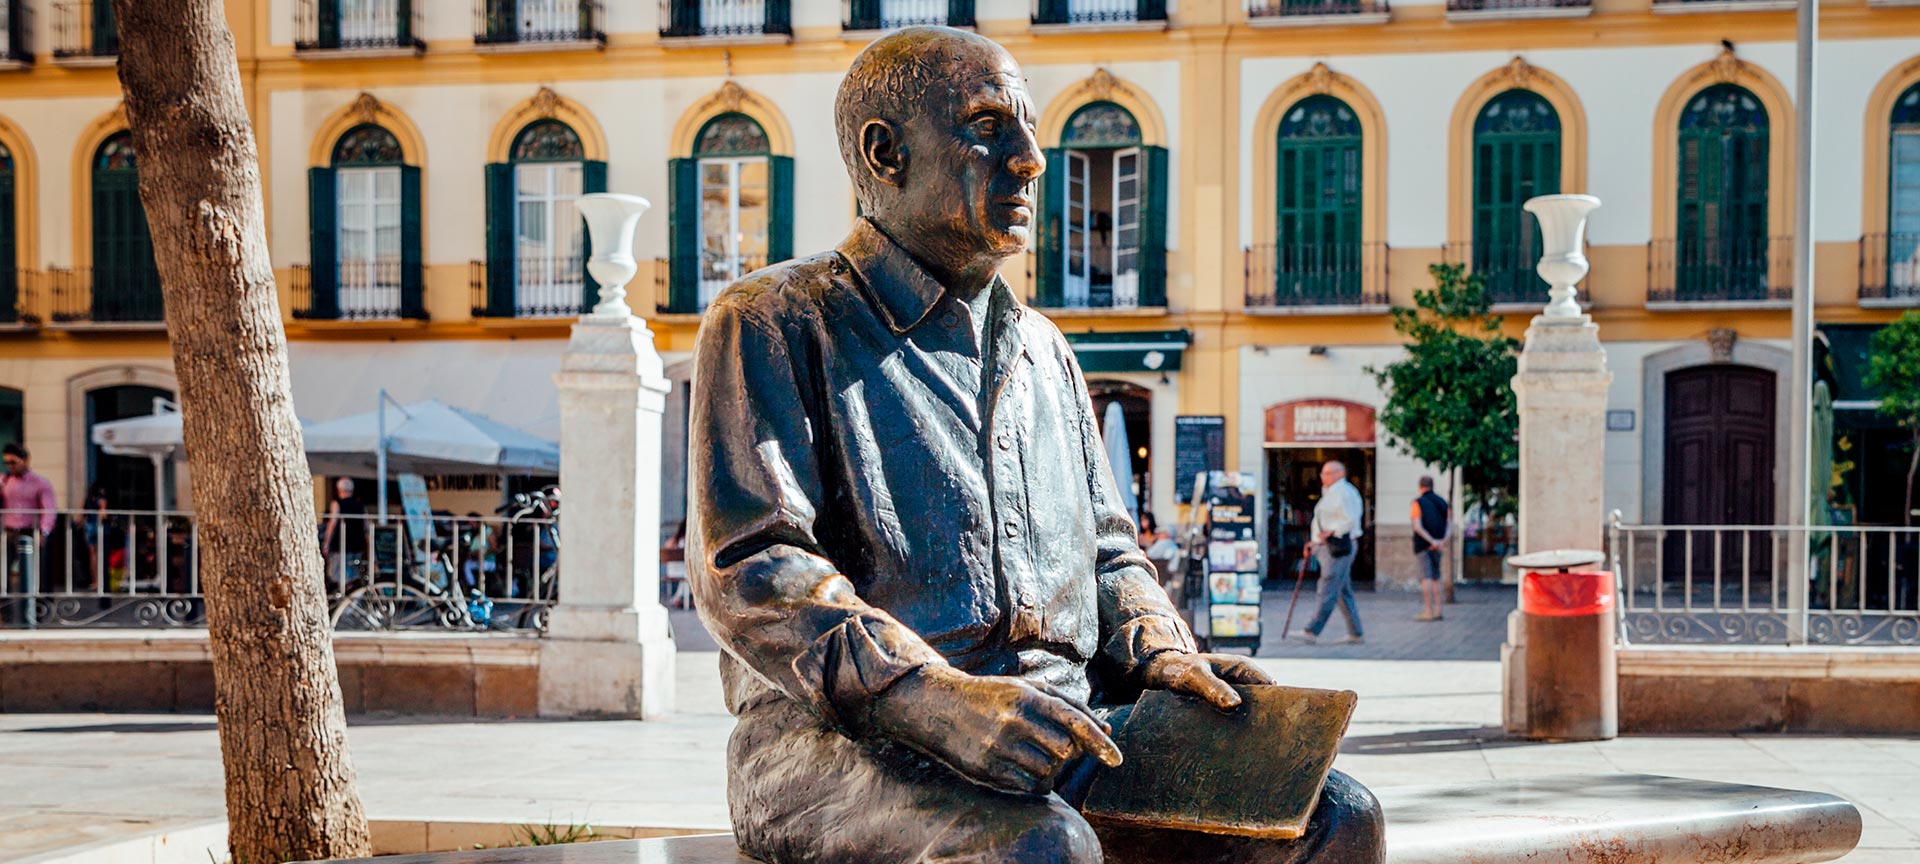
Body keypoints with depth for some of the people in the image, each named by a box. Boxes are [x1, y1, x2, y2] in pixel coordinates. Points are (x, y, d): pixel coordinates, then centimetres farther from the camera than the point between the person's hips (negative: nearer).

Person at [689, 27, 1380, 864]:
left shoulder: (1041, 348, 24)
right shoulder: (772, 325, 1)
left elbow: (1106, 550, 29)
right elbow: (747, 573, -11)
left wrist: (1161, 655, 5)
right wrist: (942, 698, -24)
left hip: (1061, 718, 7)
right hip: (848, 738, -6)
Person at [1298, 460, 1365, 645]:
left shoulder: (1343, 493, -11)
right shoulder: (1329, 493, 20)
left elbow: (1350, 520, -21)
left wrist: (1330, 532, -19)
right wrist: (1315, 542, 18)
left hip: (1338, 547, -11)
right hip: (1328, 547, 11)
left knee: (1327, 592, -11)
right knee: (1343, 593, 12)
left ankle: (1312, 632, -15)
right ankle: (1356, 634, 16)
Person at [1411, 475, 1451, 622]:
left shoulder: (1418, 503, -8)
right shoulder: (1442, 502, 9)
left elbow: (1418, 527, -18)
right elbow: (1449, 524, 2)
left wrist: (1432, 542, -18)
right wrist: (1444, 541, -11)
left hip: (1423, 544, -6)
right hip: (1437, 545, 6)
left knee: (1426, 577, -8)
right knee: (1436, 577, 13)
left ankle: (1428, 612, -12)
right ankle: (1439, 610, 11)